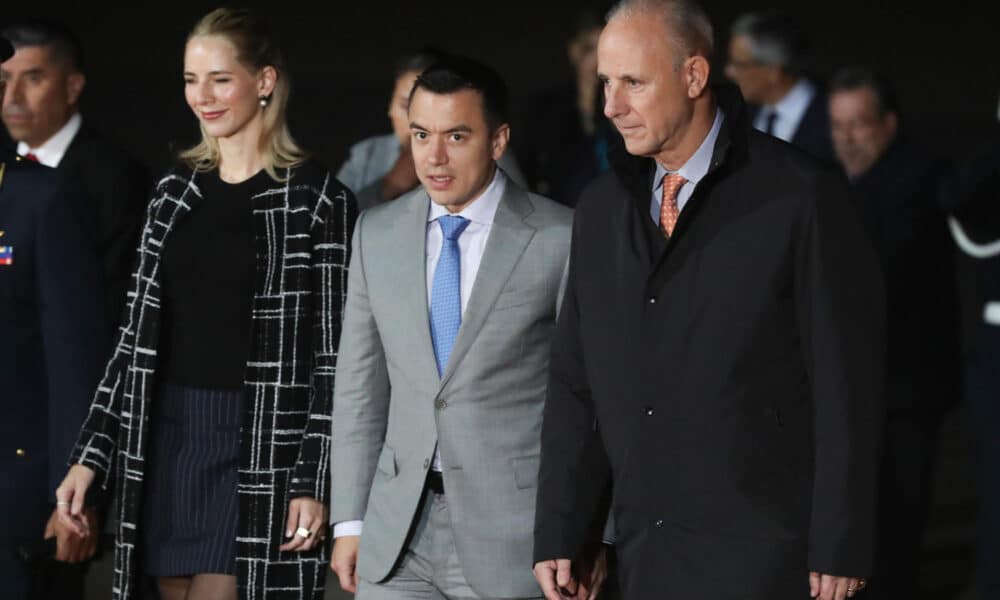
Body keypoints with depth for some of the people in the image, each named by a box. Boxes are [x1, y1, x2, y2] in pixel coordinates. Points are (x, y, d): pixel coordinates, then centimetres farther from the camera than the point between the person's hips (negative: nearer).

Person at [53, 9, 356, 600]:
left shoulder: (317, 200, -6)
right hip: (168, 438, 6)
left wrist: (314, 482, -12)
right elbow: (137, 336, 13)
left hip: (261, 448, -5)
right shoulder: (176, 191, 11)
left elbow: (334, 356, -7)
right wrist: (91, 457, 7)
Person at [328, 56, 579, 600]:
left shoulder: (560, 240, -6)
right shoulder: (377, 233, 8)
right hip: (400, 533, 4)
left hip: (515, 532, -4)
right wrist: (349, 520, 9)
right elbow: (360, 385, 12)